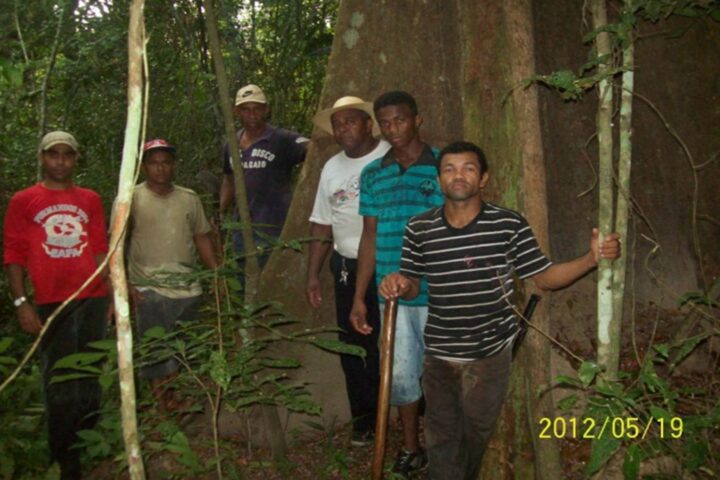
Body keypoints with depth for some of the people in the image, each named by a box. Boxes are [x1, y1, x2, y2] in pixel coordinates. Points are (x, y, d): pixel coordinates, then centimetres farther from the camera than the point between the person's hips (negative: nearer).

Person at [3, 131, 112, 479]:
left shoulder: (90, 200, 13)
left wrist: (112, 292, 9)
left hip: (93, 299, 2)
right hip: (51, 303, -2)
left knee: (90, 379, 7)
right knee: (59, 384, 0)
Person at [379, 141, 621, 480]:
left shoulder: (509, 224, -10)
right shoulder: (419, 229, -6)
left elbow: (543, 278, -3)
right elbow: (413, 287, 6)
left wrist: (591, 258, -16)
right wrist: (398, 285, -17)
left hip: (491, 353, -1)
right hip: (439, 354, 1)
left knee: (476, 434, 19)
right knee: (442, 440, 15)